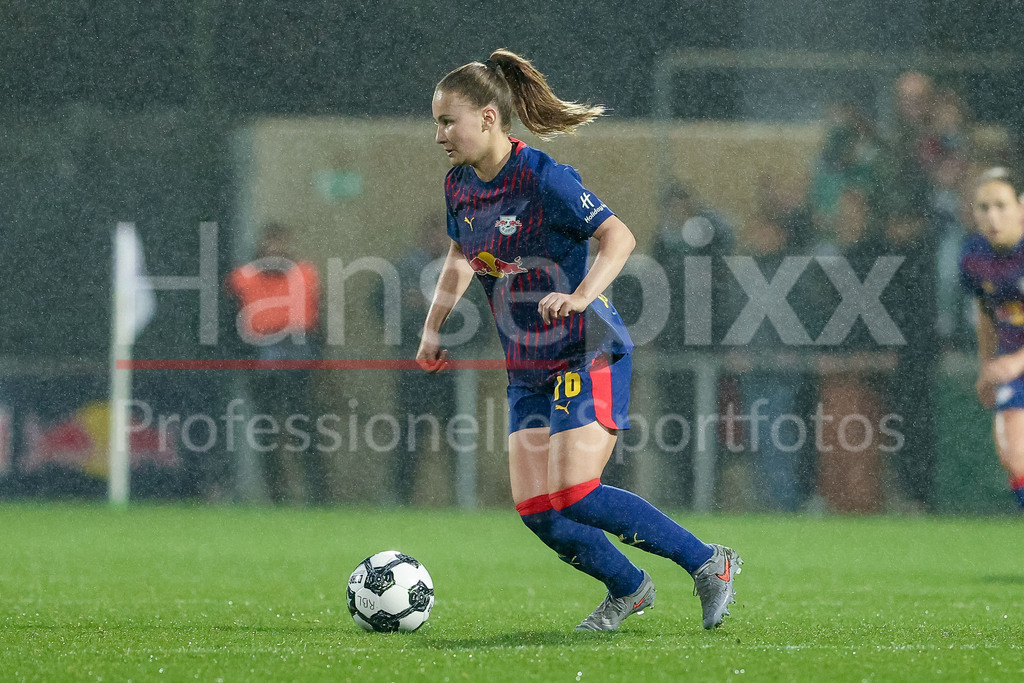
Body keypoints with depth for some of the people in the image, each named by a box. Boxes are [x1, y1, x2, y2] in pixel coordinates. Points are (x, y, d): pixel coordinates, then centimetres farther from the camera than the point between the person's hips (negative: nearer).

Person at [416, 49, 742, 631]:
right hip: (528, 367, 8)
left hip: (590, 354, -8)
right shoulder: (459, 186, 5)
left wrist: (581, 296, -37)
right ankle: (628, 588, 25)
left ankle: (709, 563, -3)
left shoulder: (544, 178, -18)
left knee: (575, 495, -19)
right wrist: (433, 327, 18)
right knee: (537, 510, 0)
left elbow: (620, 237, -23)